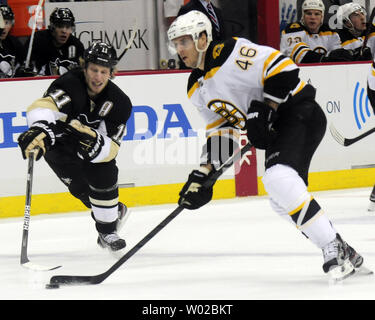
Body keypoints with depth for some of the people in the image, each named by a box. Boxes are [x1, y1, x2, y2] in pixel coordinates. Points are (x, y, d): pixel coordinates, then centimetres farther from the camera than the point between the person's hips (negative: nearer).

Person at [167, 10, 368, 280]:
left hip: (299, 113, -10)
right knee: (284, 202, 6)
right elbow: (220, 130, 13)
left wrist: (265, 111, -23)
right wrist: (204, 173, 2)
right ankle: (346, 257, 16)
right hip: (274, 128, 10)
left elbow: (282, 68, -23)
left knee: (279, 180, -28)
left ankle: (335, 249, -23)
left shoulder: (230, 53, -18)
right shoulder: (197, 89, 11)